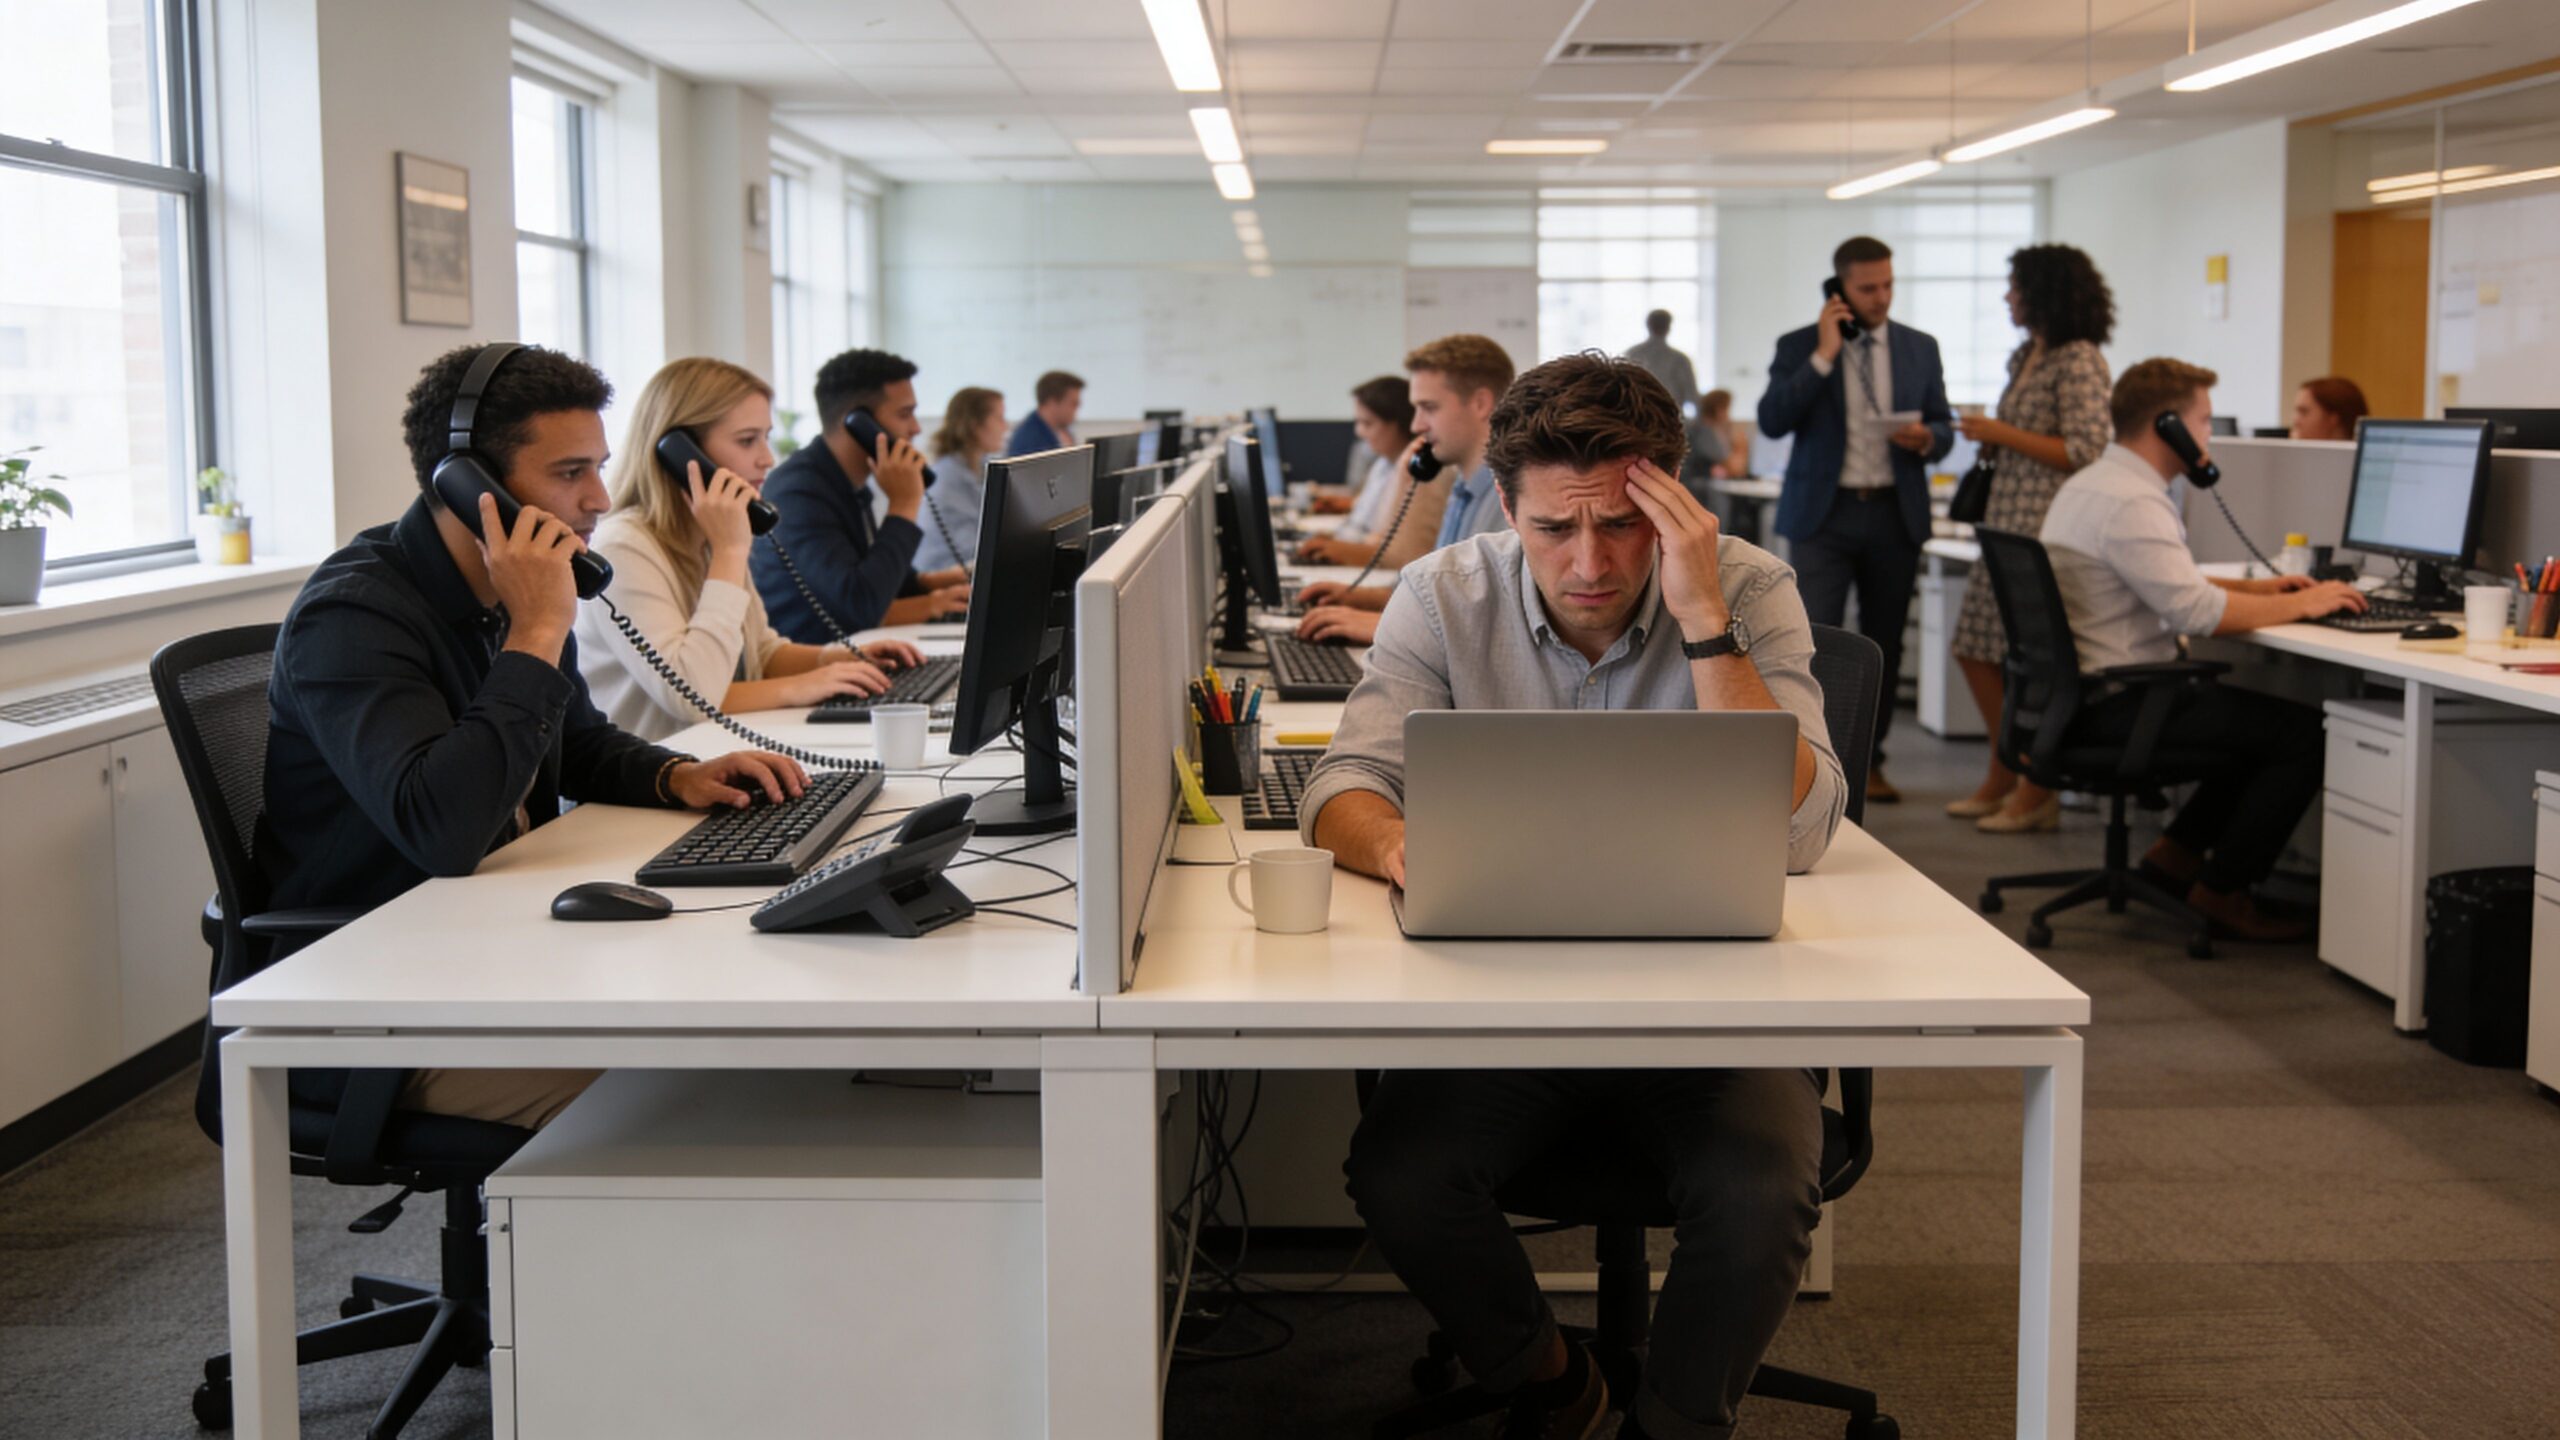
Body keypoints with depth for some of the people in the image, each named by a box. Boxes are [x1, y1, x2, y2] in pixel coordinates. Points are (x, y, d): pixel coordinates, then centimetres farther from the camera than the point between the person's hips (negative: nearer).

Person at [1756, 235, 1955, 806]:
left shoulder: (1921, 348, 9)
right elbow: (1771, 420, -12)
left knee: (1884, 646, 9)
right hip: (1824, 513, -3)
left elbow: (1944, 429, 12)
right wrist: (1823, 356, -16)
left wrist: (1925, 438, -12)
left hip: (1896, 515, 3)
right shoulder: (1800, 346, 0)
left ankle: (1868, 762, 20)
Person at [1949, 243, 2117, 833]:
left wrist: (2003, 433, -14)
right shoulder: (2025, 358, 16)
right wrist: (1990, 439, 13)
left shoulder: (2079, 360, -11)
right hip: (2008, 525, 10)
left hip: (2050, 531, -10)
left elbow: (2086, 452, -18)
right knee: (1976, 650, 12)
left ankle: (2037, 791, 7)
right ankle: (2006, 775, 24)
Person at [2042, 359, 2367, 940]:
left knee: (2268, 716, 19)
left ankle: (2179, 850, 19)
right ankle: (2223, 892, -1)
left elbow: (2172, 584, 24)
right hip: (2114, 705, -11)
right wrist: (2299, 606, -13)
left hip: (2085, 692, 11)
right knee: (2305, 733, -11)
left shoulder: (2091, 483, 15)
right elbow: (2196, 611, -26)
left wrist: (2259, 587, 13)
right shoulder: (2131, 502, -19)